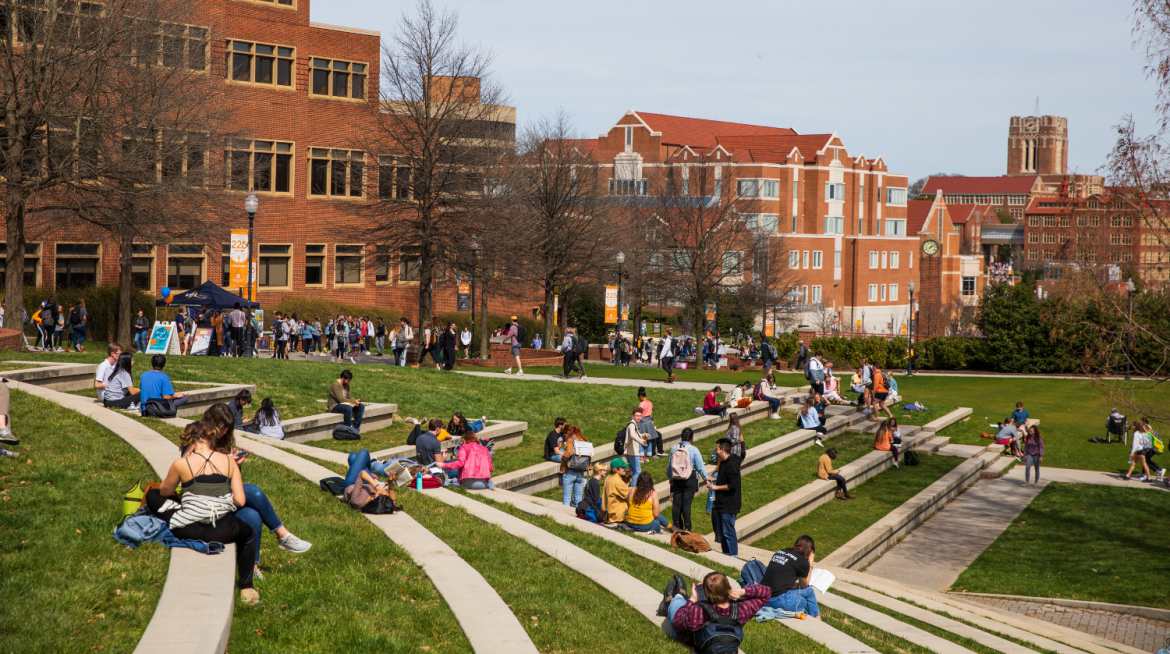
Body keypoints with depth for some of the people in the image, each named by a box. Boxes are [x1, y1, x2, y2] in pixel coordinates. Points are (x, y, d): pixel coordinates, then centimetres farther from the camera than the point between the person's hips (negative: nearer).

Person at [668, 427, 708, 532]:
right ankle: (687, 527, -2)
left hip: (676, 479, 3)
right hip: (690, 480, -3)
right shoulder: (693, 450, -12)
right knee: (686, 503, -2)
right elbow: (700, 467, -7)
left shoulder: (674, 448, -1)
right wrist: (705, 478, 7)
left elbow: (670, 466, 8)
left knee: (676, 503, 8)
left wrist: (670, 478, 22)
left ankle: (677, 527, 15)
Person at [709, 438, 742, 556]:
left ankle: (733, 555, 2)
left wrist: (716, 487, -16)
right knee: (721, 532, 16)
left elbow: (732, 485, -24)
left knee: (728, 532, -5)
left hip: (728, 506, -10)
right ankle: (726, 554, 24)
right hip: (721, 504, 10)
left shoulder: (732, 464, -18)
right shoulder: (723, 463, 14)